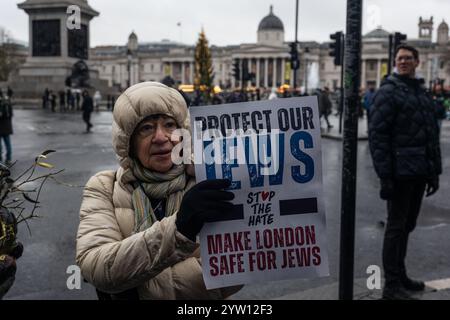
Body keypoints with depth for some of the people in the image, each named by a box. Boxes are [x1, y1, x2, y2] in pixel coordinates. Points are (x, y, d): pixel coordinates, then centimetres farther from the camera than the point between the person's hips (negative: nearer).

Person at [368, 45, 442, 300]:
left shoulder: (423, 94, 15)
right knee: (396, 227, -1)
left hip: (419, 173, 7)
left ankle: (401, 276, 28)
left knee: (407, 226, 15)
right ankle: (392, 286, 7)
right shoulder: (388, 92, -7)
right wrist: (384, 176, -18)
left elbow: (432, 135, 18)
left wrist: (435, 172, 13)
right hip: (400, 173, -7)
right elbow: (377, 135, -13)